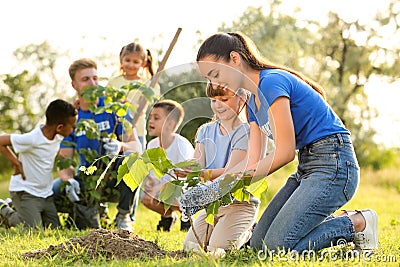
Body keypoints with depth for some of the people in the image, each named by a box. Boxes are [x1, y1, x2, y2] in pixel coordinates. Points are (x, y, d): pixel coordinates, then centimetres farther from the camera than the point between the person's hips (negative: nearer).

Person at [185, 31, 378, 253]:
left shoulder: (272, 81, -16)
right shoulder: (253, 100, 14)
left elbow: (284, 153, -19)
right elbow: (252, 161, 9)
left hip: (333, 165, -10)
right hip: (307, 168, 10)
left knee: (279, 246, -17)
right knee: (259, 244, 4)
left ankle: (357, 224, 0)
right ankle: (337, 223, 14)